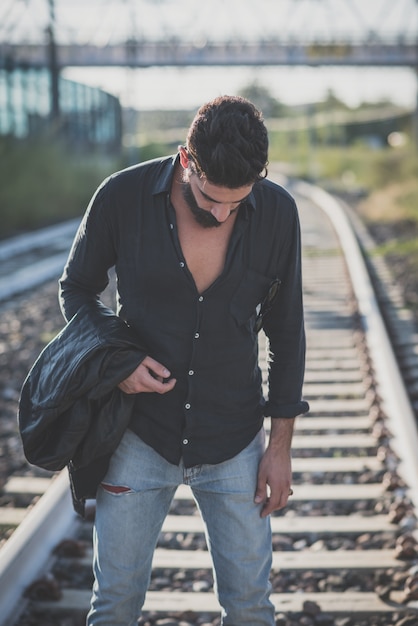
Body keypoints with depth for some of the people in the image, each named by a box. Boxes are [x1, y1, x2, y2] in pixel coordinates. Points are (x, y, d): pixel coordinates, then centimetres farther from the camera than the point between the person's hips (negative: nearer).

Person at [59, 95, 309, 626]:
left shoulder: (277, 213, -10)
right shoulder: (122, 197, -14)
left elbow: (286, 331, 1)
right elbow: (76, 288, 3)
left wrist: (280, 446, 2)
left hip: (233, 441, 1)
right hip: (140, 434, -1)